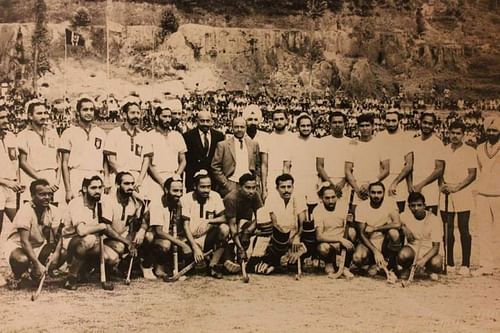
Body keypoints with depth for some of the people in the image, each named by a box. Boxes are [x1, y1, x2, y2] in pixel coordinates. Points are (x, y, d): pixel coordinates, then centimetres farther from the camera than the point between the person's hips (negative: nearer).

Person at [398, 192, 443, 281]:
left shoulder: (434, 220, -13)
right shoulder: (406, 216, -7)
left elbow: (436, 246, -16)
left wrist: (423, 260, -32)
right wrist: (403, 227, -20)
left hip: (429, 252, 0)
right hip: (412, 249, 1)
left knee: (437, 263, -34)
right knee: (403, 254, -35)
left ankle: (429, 269, 5)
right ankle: (406, 269, 2)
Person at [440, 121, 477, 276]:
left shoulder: (469, 151, 1)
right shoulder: (443, 150, 11)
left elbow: (472, 174, -4)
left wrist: (456, 187, -14)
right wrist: (442, 185, -4)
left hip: (463, 195, -3)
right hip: (446, 195, 3)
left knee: (464, 229, -2)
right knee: (448, 229, 5)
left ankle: (465, 265, 2)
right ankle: (449, 263, 12)